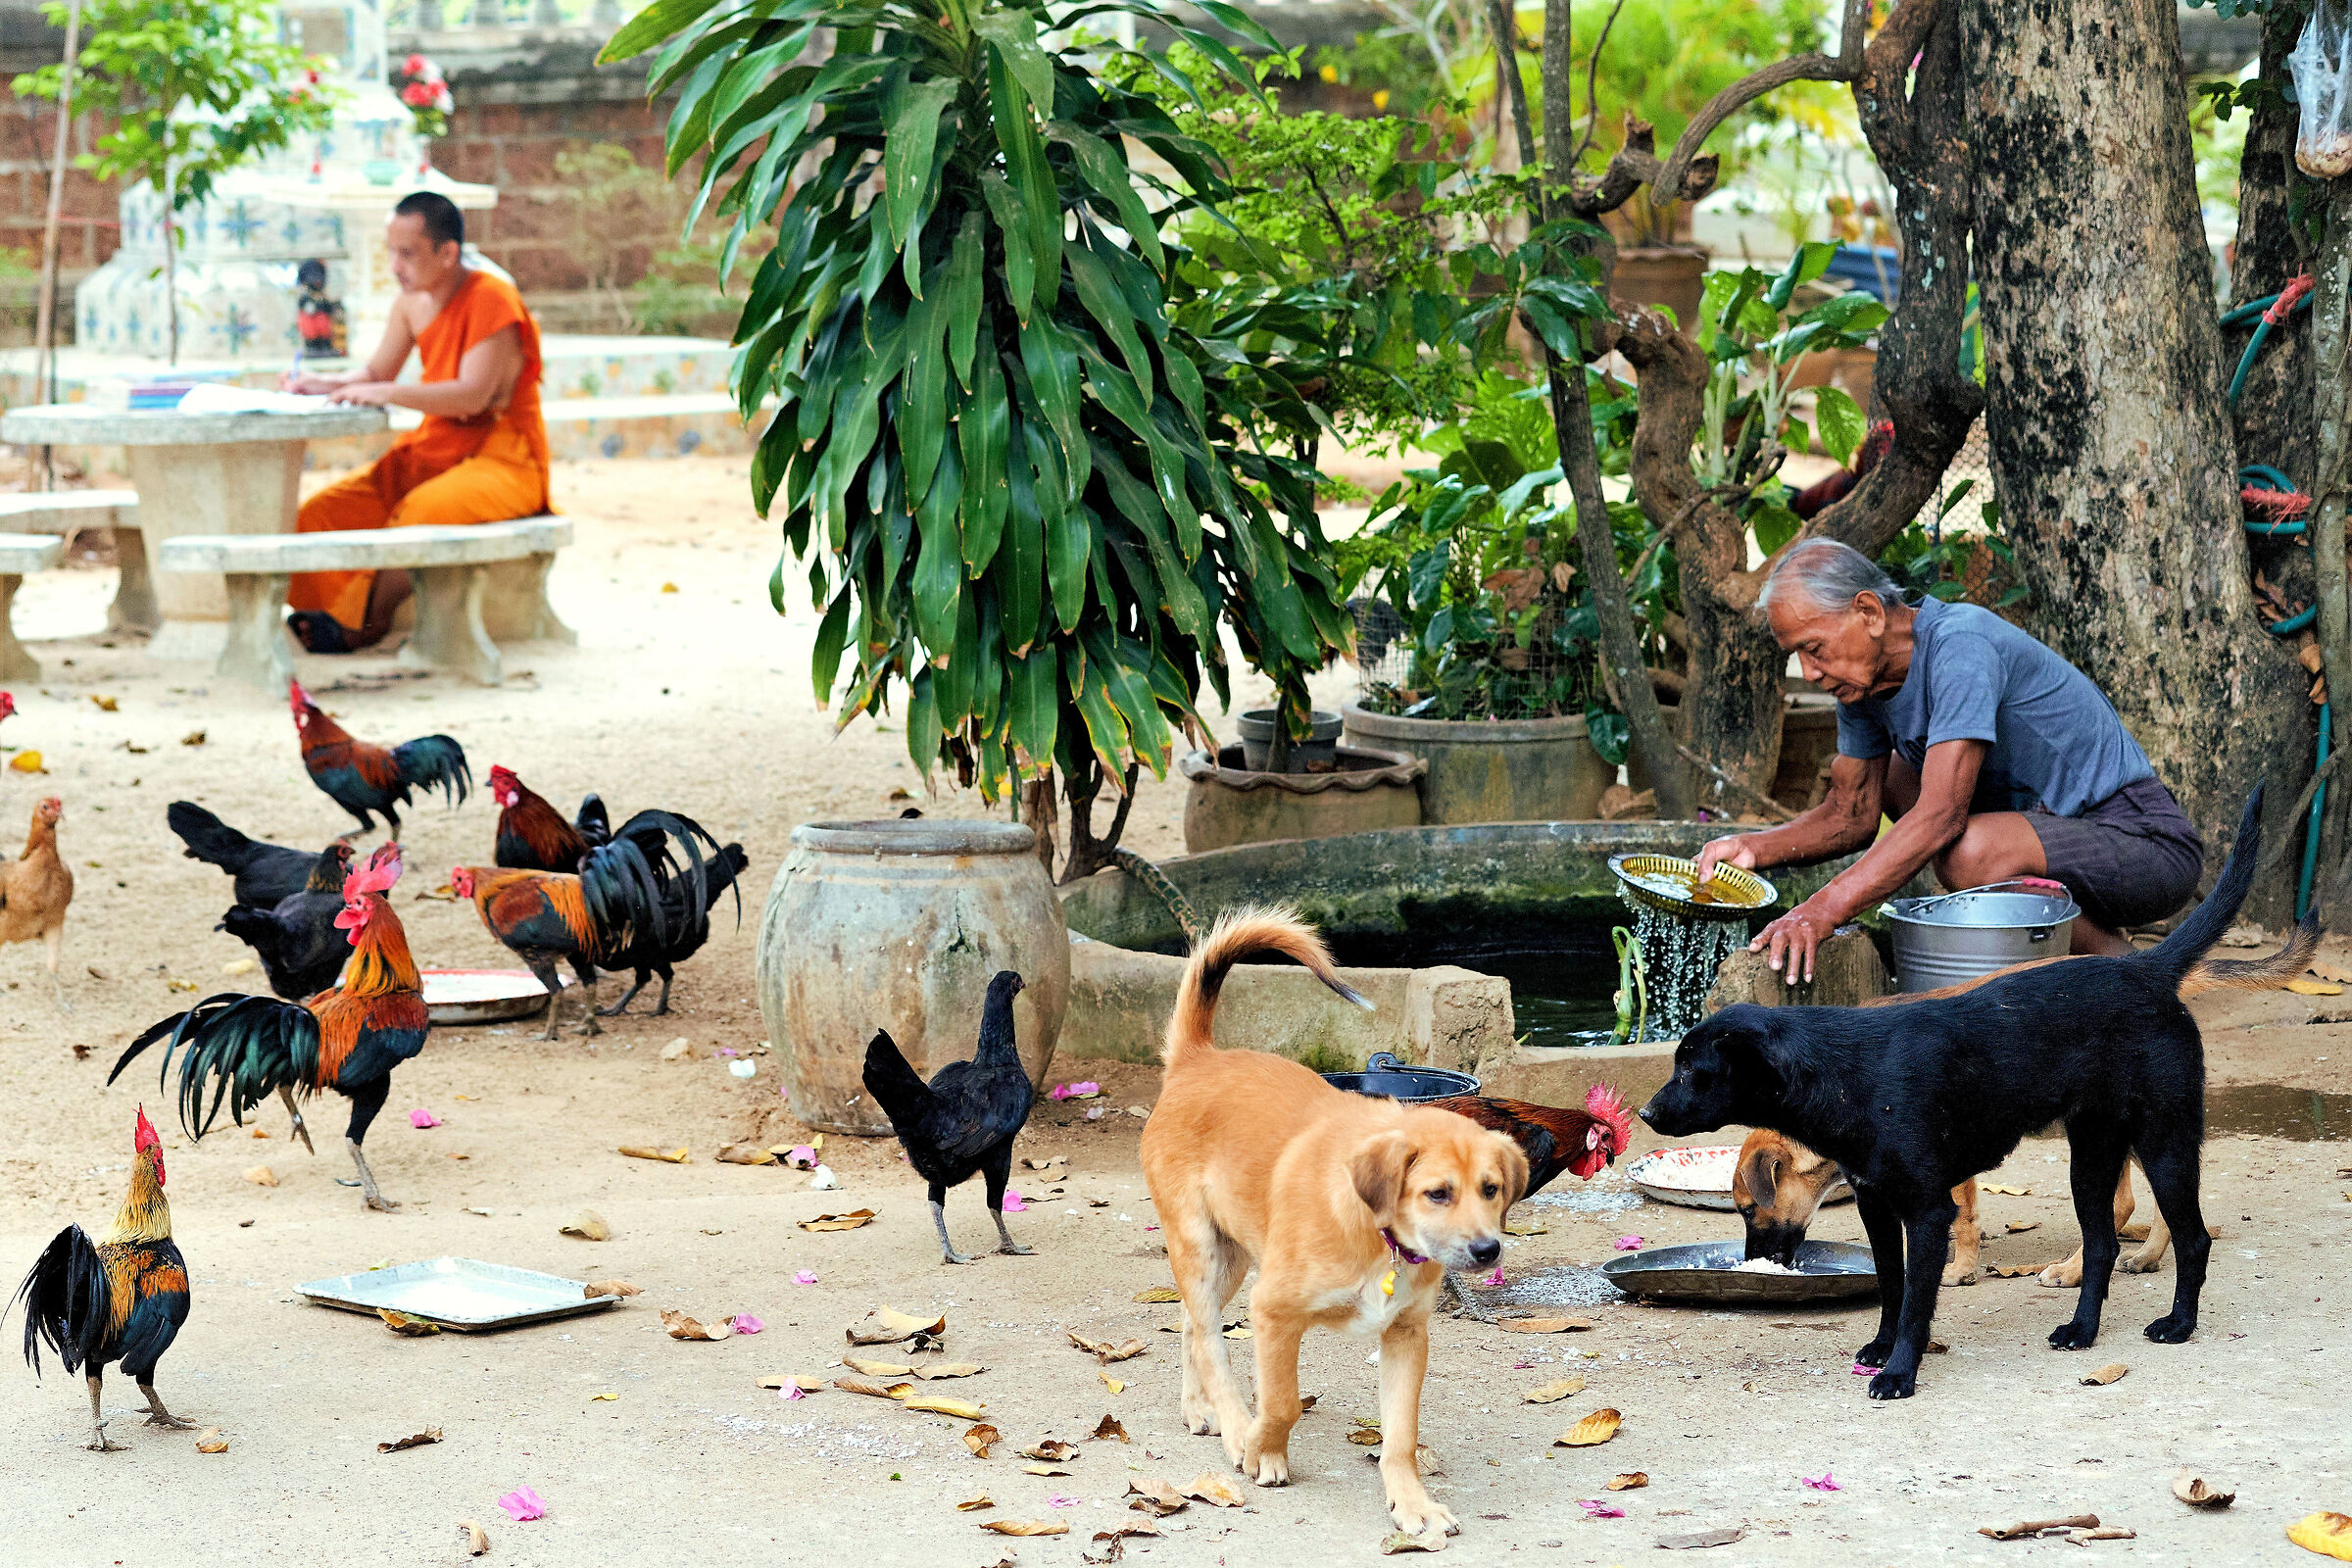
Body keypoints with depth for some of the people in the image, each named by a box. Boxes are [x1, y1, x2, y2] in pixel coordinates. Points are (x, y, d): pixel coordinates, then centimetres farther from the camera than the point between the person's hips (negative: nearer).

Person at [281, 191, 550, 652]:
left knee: (420, 511, -37)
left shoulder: (491, 299, -15)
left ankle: (364, 624, -19)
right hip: (432, 450, 8)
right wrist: (325, 385, -2)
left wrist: (386, 394, -30)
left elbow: (473, 394, -25)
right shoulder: (413, 303, 9)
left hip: (504, 462, -8)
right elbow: (376, 372, 18)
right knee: (319, 514, -11)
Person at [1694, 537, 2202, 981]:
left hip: (2150, 843, -10)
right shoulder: (1861, 675, 2)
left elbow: (1941, 818, -33)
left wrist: (1821, 911, -40)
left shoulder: (1959, 644, -25)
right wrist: (1757, 847, -8)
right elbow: (1853, 816, 11)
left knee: (1972, 853, -34)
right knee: (1891, 774, 15)